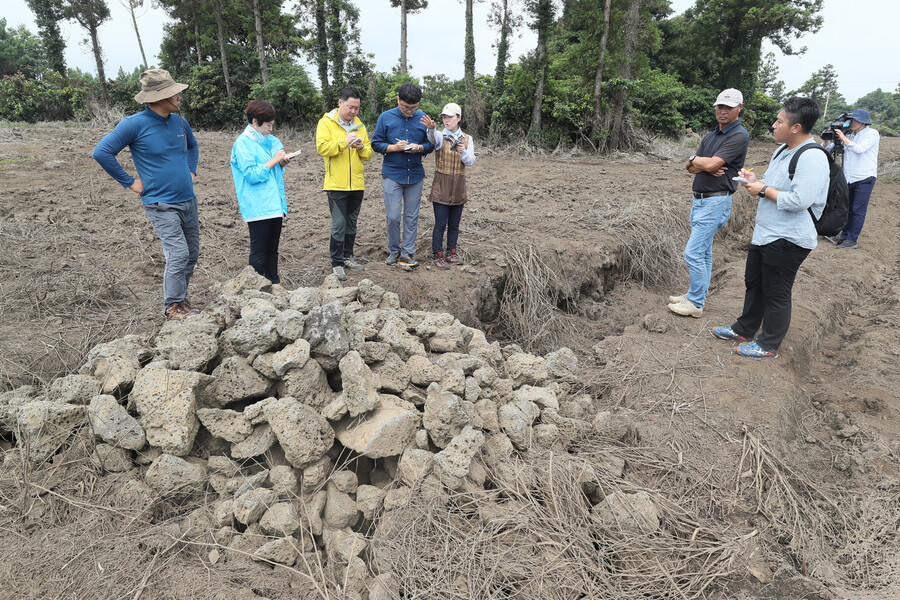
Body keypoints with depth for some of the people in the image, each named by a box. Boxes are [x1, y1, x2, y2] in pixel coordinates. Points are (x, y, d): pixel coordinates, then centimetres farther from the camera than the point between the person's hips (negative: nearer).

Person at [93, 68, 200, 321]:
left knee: (192, 253, 11)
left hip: (188, 200, 7)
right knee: (178, 254, -13)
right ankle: (173, 306, 2)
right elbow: (102, 152, -13)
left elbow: (193, 145, 30)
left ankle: (179, 297, 28)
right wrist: (130, 182, -12)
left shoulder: (179, 122, 8)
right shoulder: (134, 124, -11)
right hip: (160, 204, -7)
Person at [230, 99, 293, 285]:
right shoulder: (243, 143, -8)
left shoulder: (270, 140, 16)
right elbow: (252, 175, -17)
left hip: (274, 204, 8)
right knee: (259, 254, -4)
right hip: (258, 207, -8)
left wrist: (282, 163, 5)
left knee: (272, 250, 14)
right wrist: (274, 160, -14)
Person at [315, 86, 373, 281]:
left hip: (357, 184, 5)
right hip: (336, 185, -5)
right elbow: (322, 148, -15)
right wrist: (344, 141, -22)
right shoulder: (326, 122, -3)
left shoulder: (359, 124, 13)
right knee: (338, 224, -5)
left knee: (351, 223, 14)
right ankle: (337, 263, 4)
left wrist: (362, 147, -9)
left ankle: (348, 256, 27)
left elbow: (368, 153, 12)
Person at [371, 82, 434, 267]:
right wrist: (394, 147, -16)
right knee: (393, 216, -1)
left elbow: (431, 144, 9)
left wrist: (419, 148, -12)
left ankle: (407, 254, 15)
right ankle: (394, 251, 18)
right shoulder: (386, 117, -2)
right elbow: (376, 143, 1)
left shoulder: (423, 118, 3)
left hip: (415, 175, 2)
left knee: (411, 217, 6)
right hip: (392, 174, -2)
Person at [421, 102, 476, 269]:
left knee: (454, 223, 10)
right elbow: (433, 138, -29)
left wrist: (463, 152, -21)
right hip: (441, 185, -3)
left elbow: (471, 162, 0)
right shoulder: (440, 136, -3)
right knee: (440, 224, -3)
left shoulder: (467, 139, 7)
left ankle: (451, 251, 25)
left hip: (458, 186, 3)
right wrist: (430, 128, -52)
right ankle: (437, 255, 8)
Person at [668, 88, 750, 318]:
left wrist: (695, 159, -2)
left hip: (715, 202, -9)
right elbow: (690, 167, 7)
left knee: (693, 252, -11)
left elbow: (711, 164, -22)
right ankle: (698, 294, 26)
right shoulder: (711, 136, 15)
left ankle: (696, 304, -1)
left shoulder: (739, 136, -12)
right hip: (699, 199, 9)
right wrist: (706, 167, -13)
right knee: (703, 251, 16)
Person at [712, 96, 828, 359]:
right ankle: (744, 329, 38)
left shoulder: (812, 159, -21)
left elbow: (798, 200, -29)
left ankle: (769, 345, 19)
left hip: (787, 240, -10)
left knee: (776, 293, 3)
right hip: (765, 233, 10)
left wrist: (763, 190, -17)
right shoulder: (782, 151, 11)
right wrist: (756, 180, 4)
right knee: (753, 283, 21)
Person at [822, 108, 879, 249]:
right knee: (847, 209, 13)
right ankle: (844, 235, 23)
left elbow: (859, 149, -22)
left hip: (865, 179, -6)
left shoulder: (872, 134, -6)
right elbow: (829, 148, 15)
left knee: (858, 210, -4)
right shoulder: (849, 135, 12)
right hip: (849, 178, 6)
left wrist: (843, 138, -16)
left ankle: (852, 239, -1)